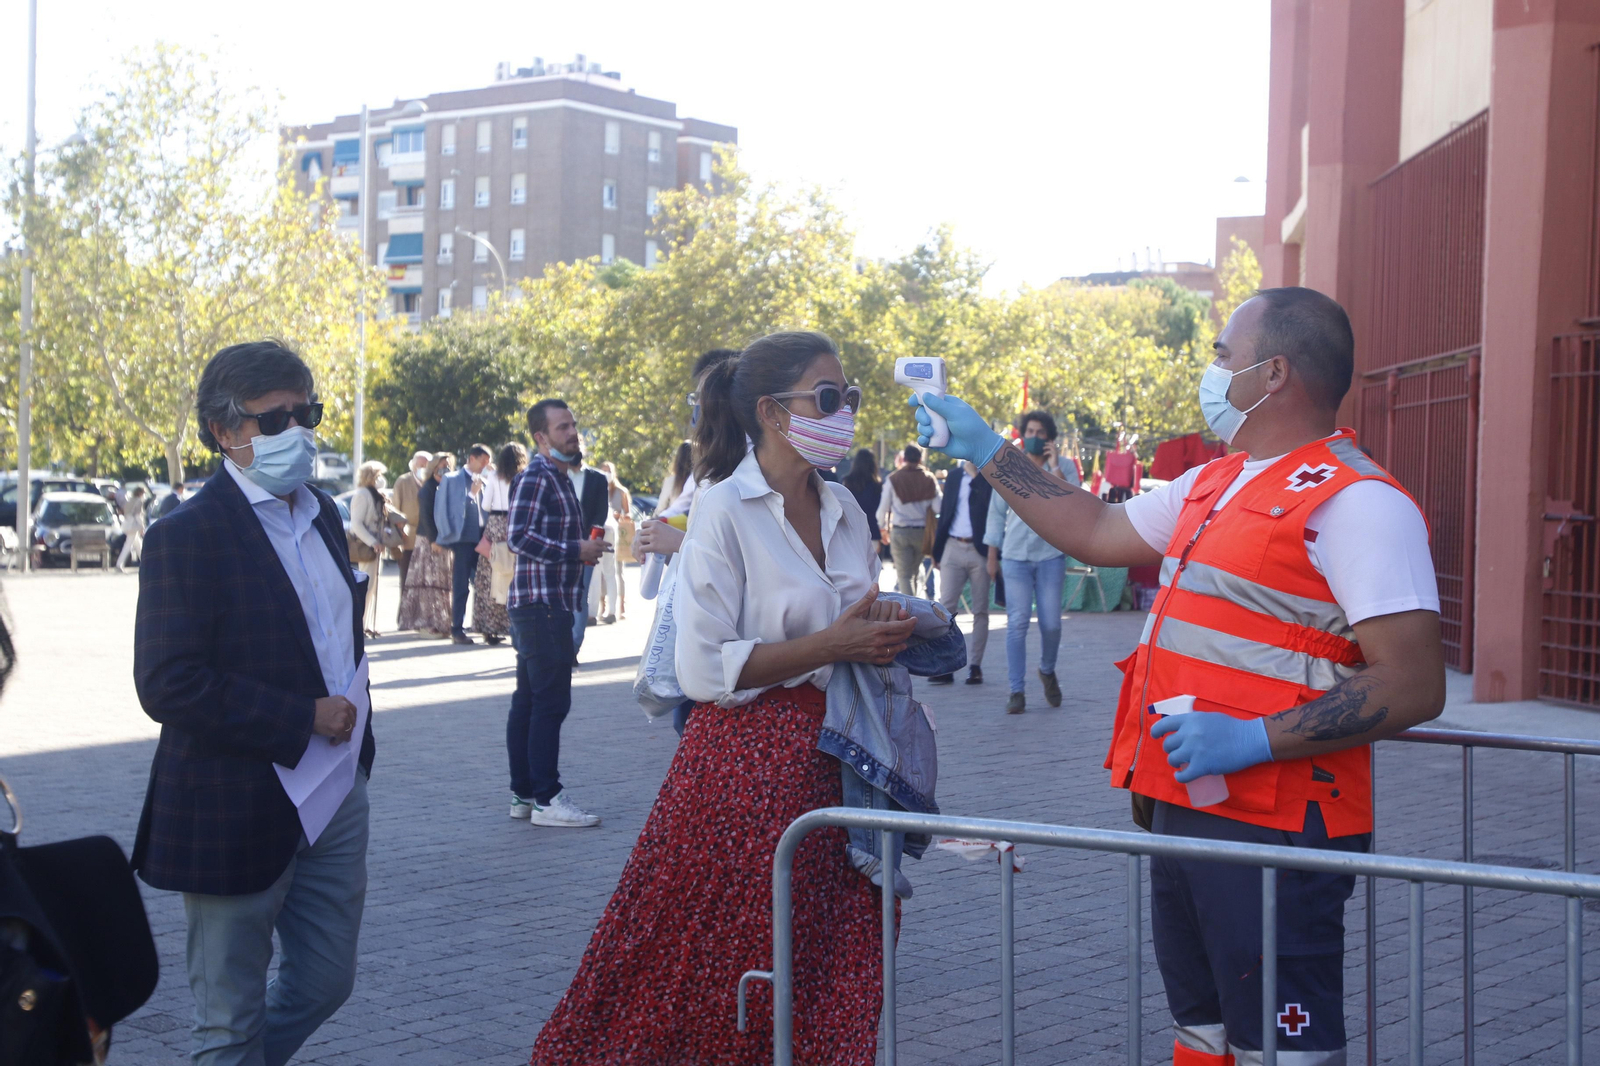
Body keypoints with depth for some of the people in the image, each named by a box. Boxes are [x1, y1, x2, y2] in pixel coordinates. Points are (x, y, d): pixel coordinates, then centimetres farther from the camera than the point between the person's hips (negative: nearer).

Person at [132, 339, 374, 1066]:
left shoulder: (322, 516, 9)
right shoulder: (187, 537, -15)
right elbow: (168, 686, -22)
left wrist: (354, 737, 11)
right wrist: (303, 720, -22)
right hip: (240, 811, -7)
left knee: (324, 983, 17)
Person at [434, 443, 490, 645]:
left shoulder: (483, 483, 16)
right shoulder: (452, 479, 2)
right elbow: (441, 510, -1)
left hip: (481, 539, 5)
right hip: (463, 539, -5)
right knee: (461, 587, -3)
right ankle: (457, 630, 1)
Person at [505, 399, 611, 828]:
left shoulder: (559, 478, 20)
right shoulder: (535, 477, -12)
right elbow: (518, 536, -22)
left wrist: (585, 548, 12)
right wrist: (576, 551, -19)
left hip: (551, 604, 10)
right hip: (542, 603, -10)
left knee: (529, 702, 11)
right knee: (550, 702, -10)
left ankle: (524, 794, 16)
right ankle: (546, 799, -8)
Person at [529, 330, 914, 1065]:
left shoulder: (843, 508, 9)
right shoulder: (726, 511, -11)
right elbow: (705, 671, -17)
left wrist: (883, 636, 0)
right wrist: (834, 646, -18)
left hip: (833, 767, 7)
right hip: (750, 765, -6)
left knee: (831, 979, 9)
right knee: (724, 969, 0)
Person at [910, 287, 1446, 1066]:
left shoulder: (1354, 500, -16)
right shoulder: (1214, 485, 15)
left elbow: (1414, 685, -21)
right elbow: (1097, 533, 26)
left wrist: (1255, 740, -27)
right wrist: (983, 450, 25)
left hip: (1272, 827, -9)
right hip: (1182, 810, 9)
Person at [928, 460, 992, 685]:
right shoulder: (953, 476, 13)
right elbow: (945, 513, 13)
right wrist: (937, 552, 11)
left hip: (980, 550, -3)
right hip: (953, 549, 3)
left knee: (980, 610, 4)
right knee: (946, 607, -4)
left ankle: (975, 666, 10)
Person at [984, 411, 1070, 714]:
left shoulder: (1059, 470, 3)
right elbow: (996, 513, 12)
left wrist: (1054, 466, -15)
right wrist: (992, 556, 9)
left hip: (1050, 555, 0)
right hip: (1016, 556, 0)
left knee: (1051, 623, 2)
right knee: (1017, 623, -5)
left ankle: (1047, 671, 31)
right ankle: (1016, 691, -1)